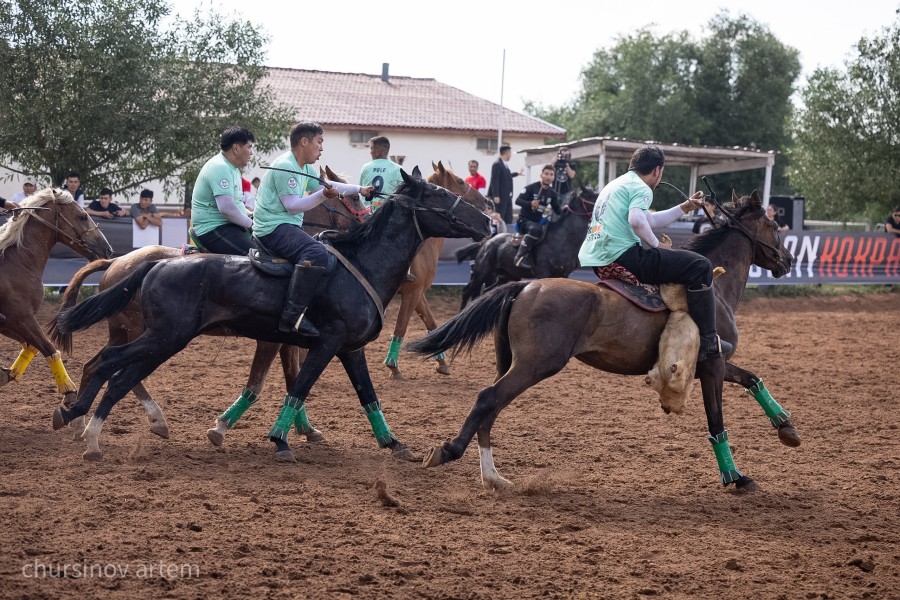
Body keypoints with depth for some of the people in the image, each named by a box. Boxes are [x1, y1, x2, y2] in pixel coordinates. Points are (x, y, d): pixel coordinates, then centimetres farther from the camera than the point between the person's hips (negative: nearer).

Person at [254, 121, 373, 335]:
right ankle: (292, 316, -38)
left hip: (287, 227, 12)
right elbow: (292, 206, -18)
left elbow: (325, 185, 30)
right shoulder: (285, 166, -15)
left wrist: (359, 189, 26)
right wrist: (323, 195, -24)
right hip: (274, 228, -12)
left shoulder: (305, 168, 17)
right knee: (317, 253, -33)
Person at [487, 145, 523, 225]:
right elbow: (494, 181, -20)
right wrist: (496, 196, -24)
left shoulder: (505, 164, 12)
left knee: (508, 219, 11)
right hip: (500, 197, -10)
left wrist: (517, 173, 41)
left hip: (507, 196, 10)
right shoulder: (497, 164, -16)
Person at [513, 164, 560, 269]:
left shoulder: (552, 194, 8)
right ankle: (520, 256, -34)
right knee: (536, 229, -38)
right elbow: (518, 201, -13)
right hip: (524, 220, -7)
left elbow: (557, 210, 11)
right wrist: (530, 203, -30)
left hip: (538, 221, 7)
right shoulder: (531, 188, -9)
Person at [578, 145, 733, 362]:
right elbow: (636, 220, -26)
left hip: (595, 259, 10)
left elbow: (651, 219, 35)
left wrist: (685, 207, 37)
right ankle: (706, 342, -10)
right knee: (700, 266, -8)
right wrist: (656, 244, -10)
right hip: (622, 256, -10)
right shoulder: (641, 188, -5)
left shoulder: (615, 185, 25)